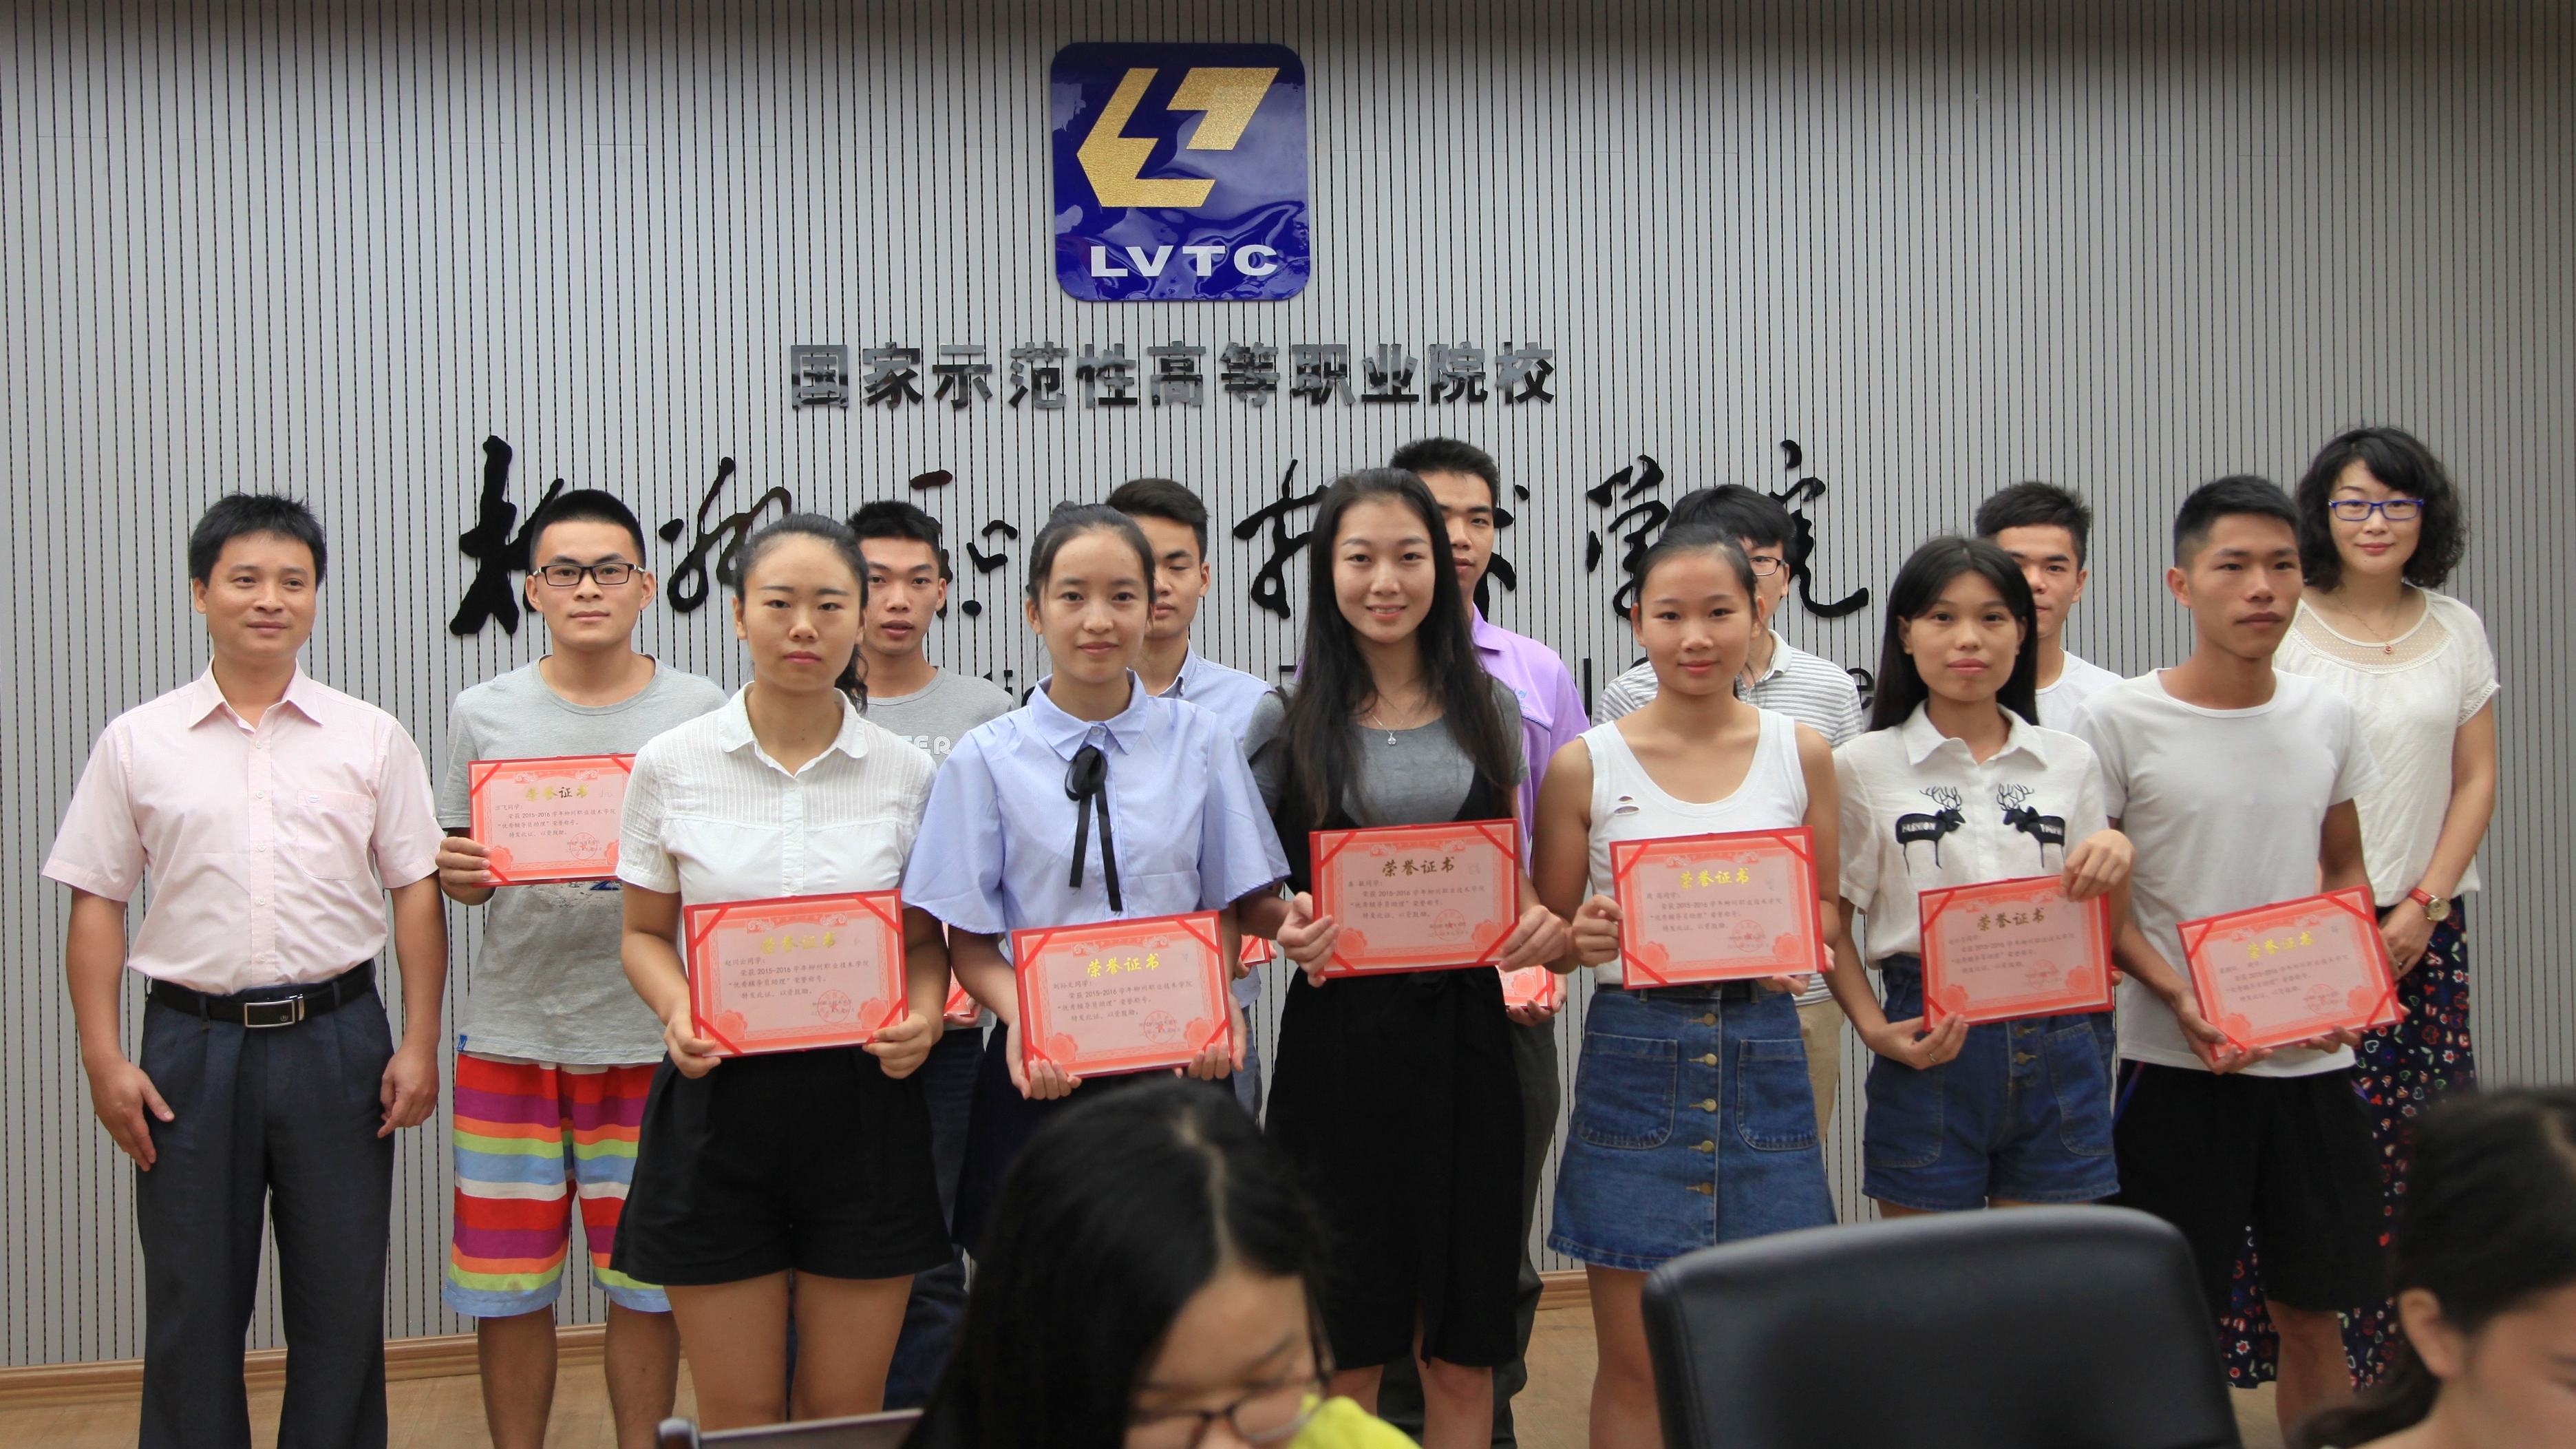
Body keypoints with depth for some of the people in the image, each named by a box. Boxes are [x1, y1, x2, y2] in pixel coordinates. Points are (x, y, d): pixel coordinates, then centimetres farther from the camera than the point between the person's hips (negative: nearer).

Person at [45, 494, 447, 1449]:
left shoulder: (371, 740, 4)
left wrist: (419, 1046, -3)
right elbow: (97, 905, 5)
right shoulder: (136, 743, 5)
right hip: (191, 1042, 0)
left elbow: (417, 894, 4)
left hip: (337, 1039, 0)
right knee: (192, 1307, 8)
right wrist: (104, 1061, -2)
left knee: (342, 1305, 7)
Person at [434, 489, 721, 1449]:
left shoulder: (699, 713, 1)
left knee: (646, 1279, 7)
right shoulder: (484, 713, 5)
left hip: (645, 1036, -1)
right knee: (508, 1284, 7)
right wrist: (457, 873, -11)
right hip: (510, 1034, 1)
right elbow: (459, 876, 10)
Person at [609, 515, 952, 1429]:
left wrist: (921, 1013, -11)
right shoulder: (673, 765, 1)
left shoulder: (905, 773, 3)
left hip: (862, 1098, 1)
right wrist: (677, 1012, -11)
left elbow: (925, 940, 10)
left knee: (843, 1411, 8)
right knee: (738, 1413, 6)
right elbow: (646, 932, 9)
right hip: (718, 1101, 0)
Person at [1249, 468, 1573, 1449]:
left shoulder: (1489, 708, 8)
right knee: (1345, 1347, 4)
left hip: (1464, 1027, 2)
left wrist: (1542, 923, -5)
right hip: (1339, 1030, -2)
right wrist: (1285, 925, -18)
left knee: (1462, 1350, 8)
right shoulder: (1287, 720, 0)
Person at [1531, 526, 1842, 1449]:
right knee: (1634, 1366, 3)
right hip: (1635, 1054, -2)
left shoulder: (1801, 754, 6)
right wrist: (1584, 939, -17)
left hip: (1762, 1053, 2)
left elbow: (1830, 917, 12)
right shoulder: (1586, 765, 0)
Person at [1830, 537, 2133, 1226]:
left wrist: (2118, 860, -6)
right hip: (1931, 1047, -2)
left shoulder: (2070, 761, 8)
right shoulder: (1864, 766, 0)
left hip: (2056, 1050, 2)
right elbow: (1831, 924, 2)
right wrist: (1876, 1030, -13)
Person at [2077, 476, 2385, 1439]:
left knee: (2314, 1308, 12)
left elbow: (2346, 871, 16)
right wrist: (2179, 997, -18)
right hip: (2175, 1059, -4)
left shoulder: (2327, 718, 5)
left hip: (2312, 1057, 4)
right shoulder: (2119, 722, -8)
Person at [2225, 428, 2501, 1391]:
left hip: (2423, 926, 3)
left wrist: (2422, 906, -2)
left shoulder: (2457, 631, 9)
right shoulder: (2282, 630, -1)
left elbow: (2476, 781, 10)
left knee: (2413, 1145, 1)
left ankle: (2406, 1357, 10)